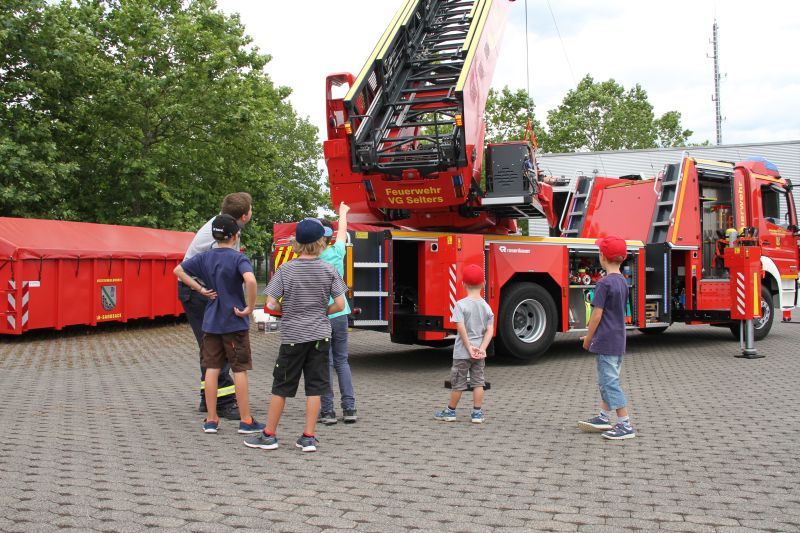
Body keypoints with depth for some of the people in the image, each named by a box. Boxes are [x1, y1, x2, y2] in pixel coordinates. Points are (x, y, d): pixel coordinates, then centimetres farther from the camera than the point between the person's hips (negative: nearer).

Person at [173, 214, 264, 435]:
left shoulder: (205, 257, 4)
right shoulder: (238, 258, -13)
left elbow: (178, 270, 10)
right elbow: (250, 280, -31)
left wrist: (200, 289, 5)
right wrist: (250, 307, -20)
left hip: (211, 323, 5)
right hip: (234, 324, -5)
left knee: (212, 369, 9)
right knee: (240, 370, 3)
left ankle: (211, 420, 13)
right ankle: (246, 421, 8)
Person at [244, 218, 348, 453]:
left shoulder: (286, 270, -7)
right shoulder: (329, 270, -3)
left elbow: (270, 304, -10)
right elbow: (340, 304, -4)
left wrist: (285, 310, 9)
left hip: (292, 336, -1)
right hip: (320, 336, 1)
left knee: (281, 387, 8)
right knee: (314, 387, 6)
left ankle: (269, 435, 17)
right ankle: (309, 437, 8)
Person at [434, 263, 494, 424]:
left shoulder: (461, 305, -14)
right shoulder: (486, 307, 1)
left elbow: (461, 328, -21)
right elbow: (489, 331, -6)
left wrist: (469, 347, -15)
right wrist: (482, 349, -10)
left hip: (462, 352, -4)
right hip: (479, 353, 4)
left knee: (458, 382, 7)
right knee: (478, 382, 11)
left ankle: (450, 412, 20)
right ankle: (477, 413, 11)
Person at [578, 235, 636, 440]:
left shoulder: (604, 283, -18)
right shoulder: (623, 281, 10)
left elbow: (597, 314, -17)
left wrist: (588, 338, -4)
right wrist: (594, 335, 21)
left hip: (606, 341, -9)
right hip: (619, 340, 9)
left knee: (609, 381, -5)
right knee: (607, 379, 19)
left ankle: (625, 425, -6)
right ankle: (604, 418, 28)